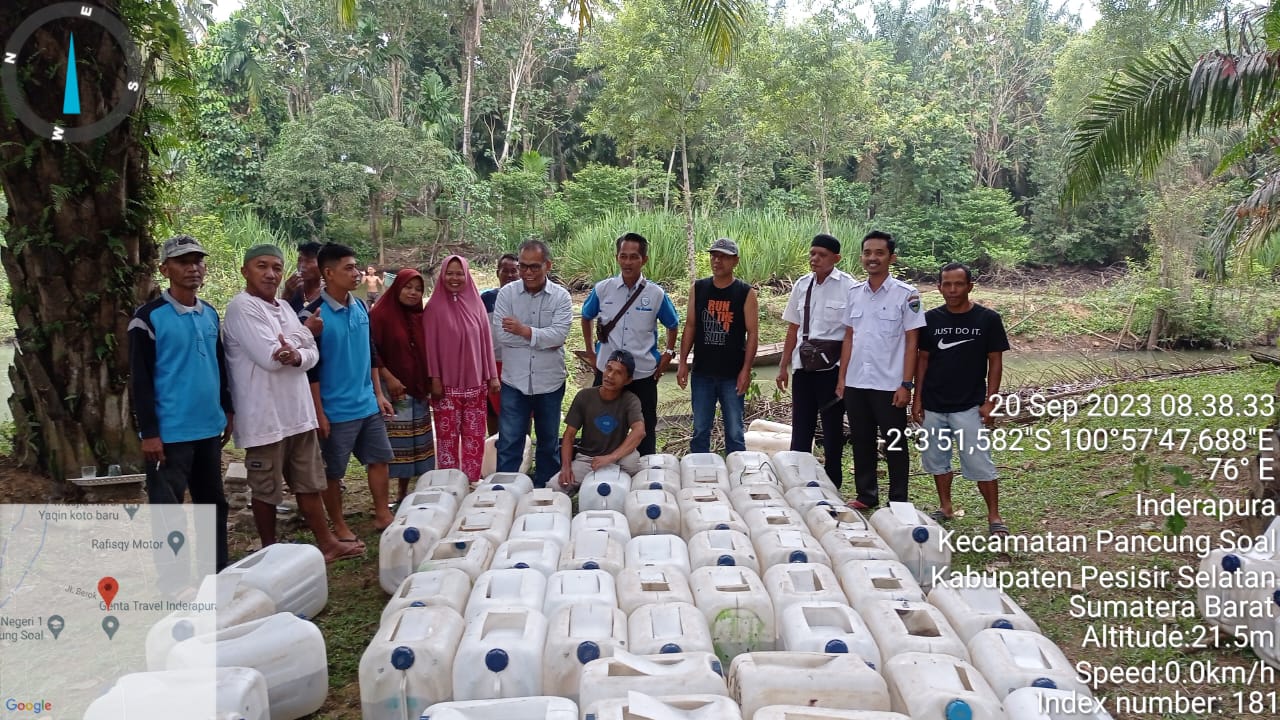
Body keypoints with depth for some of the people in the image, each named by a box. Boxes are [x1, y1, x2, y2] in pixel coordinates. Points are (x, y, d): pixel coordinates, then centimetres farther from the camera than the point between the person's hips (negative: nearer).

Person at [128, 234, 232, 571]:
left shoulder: (210, 314, 9)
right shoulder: (148, 317, -10)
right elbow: (140, 379, -11)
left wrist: (228, 410, 17)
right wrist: (149, 432, -14)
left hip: (209, 428, 7)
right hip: (170, 433, -6)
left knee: (213, 503, 16)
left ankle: (218, 573, 28)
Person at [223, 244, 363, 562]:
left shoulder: (285, 307, 12)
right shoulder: (242, 308, -12)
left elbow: (313, 353, 6)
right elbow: (270, 357, -21)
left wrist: (296, 355, -17)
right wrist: (300, 342, -4)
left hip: (298, 412, 8)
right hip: (265, 417, -7)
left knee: (309, 484, 16)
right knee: (266, 491, 7)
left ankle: (326, 543, 25)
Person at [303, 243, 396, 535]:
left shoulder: (361, 307, 5)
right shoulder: (314, 314, -14)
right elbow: (311, 368, -13)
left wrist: (379, 394, 12)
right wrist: (318, 413, -13)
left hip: (368, 405, 6)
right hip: (336, 410, -6)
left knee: (379, 459, 12)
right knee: (333, 472, 7)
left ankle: (382, 515, 26)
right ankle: (339, 526, 22)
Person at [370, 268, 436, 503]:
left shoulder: (420, 316, 10)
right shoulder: (380, 314, -8)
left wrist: (429, 385, 10)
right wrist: (388, 377, -16)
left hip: (418, 389, 6)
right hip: (393, 388, -6)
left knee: (416, 442, 9)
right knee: (394, 442, -5)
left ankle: (405, 490, 20)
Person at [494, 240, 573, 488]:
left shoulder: (561, 297, -3)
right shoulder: (506, 294, -2)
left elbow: (559, 335, -16)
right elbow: (503, 335, -13)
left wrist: (524, 330, -17)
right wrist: (543, 337, -14)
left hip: (550, 381, 1)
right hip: (515, 382, -1)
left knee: (548, 442, 15)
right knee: (509, 444, 2)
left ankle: (545, 491, 30)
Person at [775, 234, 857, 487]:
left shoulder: (848, 286, -8)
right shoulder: (802, 285, 7)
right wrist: (783, 366, 11)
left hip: (832, 366, -4)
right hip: (804, 366, 4)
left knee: (832, 428, 8)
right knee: (800, 428, 10)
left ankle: (831, 485, 19)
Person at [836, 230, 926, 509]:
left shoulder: (906, 295, -6)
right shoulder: (854, 293, 7)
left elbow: (911, 342, -7)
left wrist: (906, 384, -12)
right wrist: (842, 378, 7)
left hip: (889, 385, -4)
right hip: (856, 384, 5)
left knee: (895, 445, 6)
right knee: (861, 443, 13)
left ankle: (898, 503, 17)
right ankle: (866, 495, 27)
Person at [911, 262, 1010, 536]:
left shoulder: (988, 319, -5)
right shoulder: (931, 319, 3)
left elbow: (995, 362, -2)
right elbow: (923, 359, 9)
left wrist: (989, 401, -7)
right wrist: (918, 398, 5)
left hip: (969, 406, -4)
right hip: (933, 405, 4)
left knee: (979, 461, -5)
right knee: (936, 458, 13)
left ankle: (994, 516, 8)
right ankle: (945, 507, 29)